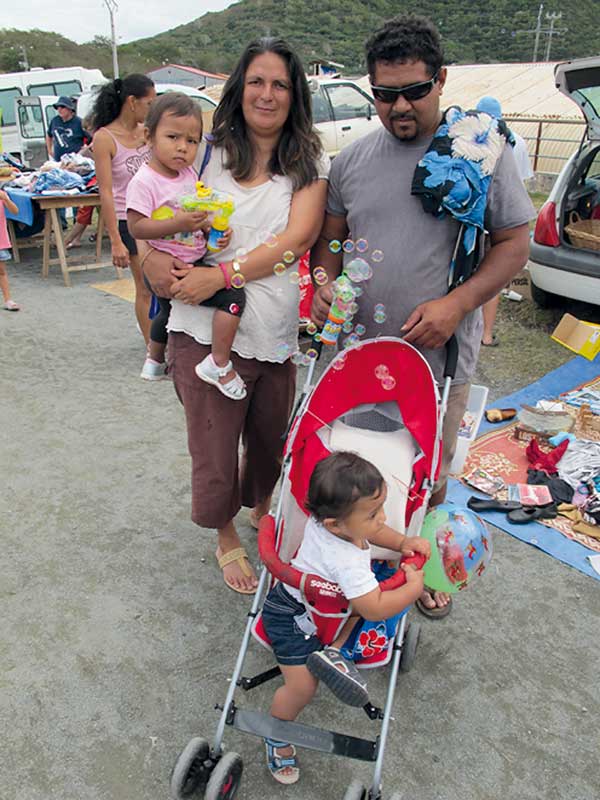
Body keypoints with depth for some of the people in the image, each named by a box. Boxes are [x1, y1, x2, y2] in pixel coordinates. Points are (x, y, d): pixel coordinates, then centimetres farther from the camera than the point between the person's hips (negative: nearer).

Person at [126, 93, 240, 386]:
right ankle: (218, 364, -15)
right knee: (233, 295, -22)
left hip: (191, 263, 10)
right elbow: (135, 227, -23)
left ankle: (154, 361, 56)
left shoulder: (189, 175, 5)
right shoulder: (145, 180, -18)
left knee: (168, 311, 31)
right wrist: (178, 224, -32)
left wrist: (213, 230, -5)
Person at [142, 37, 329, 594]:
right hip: (208, 332, 0)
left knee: (270, 438, 19)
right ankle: (226, 535, 36)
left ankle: (262, 509, 51)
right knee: (214, 447, 6)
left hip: (278, 333, 1)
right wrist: (156, 260, -12)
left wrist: (221, 274, -22)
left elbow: (297, 239, -12)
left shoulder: (310, 163, 2)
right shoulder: (209, 154, 4)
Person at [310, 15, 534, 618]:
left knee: (429, 477, 14)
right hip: (357, 349, 3)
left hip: (440, 357, -2)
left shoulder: (482, 151, -4)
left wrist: (455, 304, -18)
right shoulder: (352, 158, 6)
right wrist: (324, 283, -8)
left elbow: (514, 244, -3)